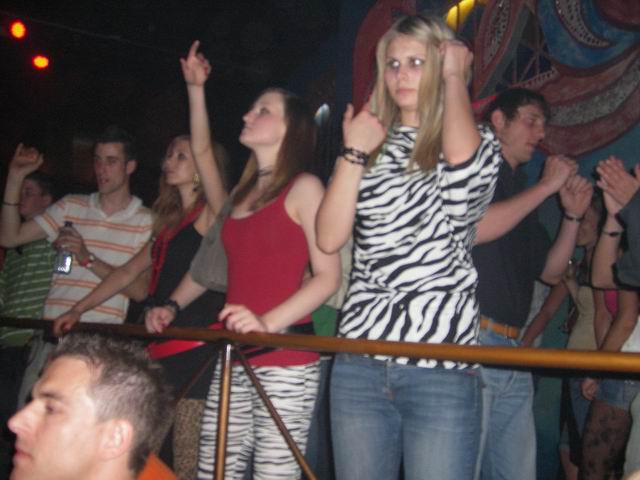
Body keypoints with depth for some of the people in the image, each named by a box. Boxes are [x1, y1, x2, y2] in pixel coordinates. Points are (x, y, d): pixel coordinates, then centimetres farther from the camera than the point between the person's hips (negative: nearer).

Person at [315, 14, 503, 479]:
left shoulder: (479, 143, 7)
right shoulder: (374, 149, 16)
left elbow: (461, 155, -21)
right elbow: (330, 238, 3)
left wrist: (455, 76, -5)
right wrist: (354, 152, -2)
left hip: (443, 367, -3)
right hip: (359, 361, 4)